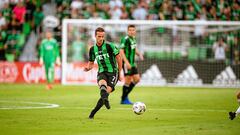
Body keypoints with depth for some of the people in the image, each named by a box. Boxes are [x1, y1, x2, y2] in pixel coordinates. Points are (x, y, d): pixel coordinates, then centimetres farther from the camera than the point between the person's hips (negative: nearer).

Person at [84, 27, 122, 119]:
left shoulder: (109, 46, -7)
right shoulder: (92, 49, 7)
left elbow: (119, 58, 0)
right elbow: (91, 63, 19)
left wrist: (120, 73, 2)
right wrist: (87, 68, -5)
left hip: (113, 72, -3)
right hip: (102, 72, 3)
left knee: (107, 91, -19)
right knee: (102, 83, -33)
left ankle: (93, 113, -8)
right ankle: (105, 100, -63)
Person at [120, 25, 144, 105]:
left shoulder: (133, 39, 12)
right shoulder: (125, 39, -15)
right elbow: (121, 51, -20)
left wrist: (139, 54, 7)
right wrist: (126, 62, -26)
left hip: (132, 63, 9)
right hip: (127, 63, -9)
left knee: (137, 79, 9)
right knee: (128, 81, -5)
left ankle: (125, 95, 19)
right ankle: (124, 99, 6)